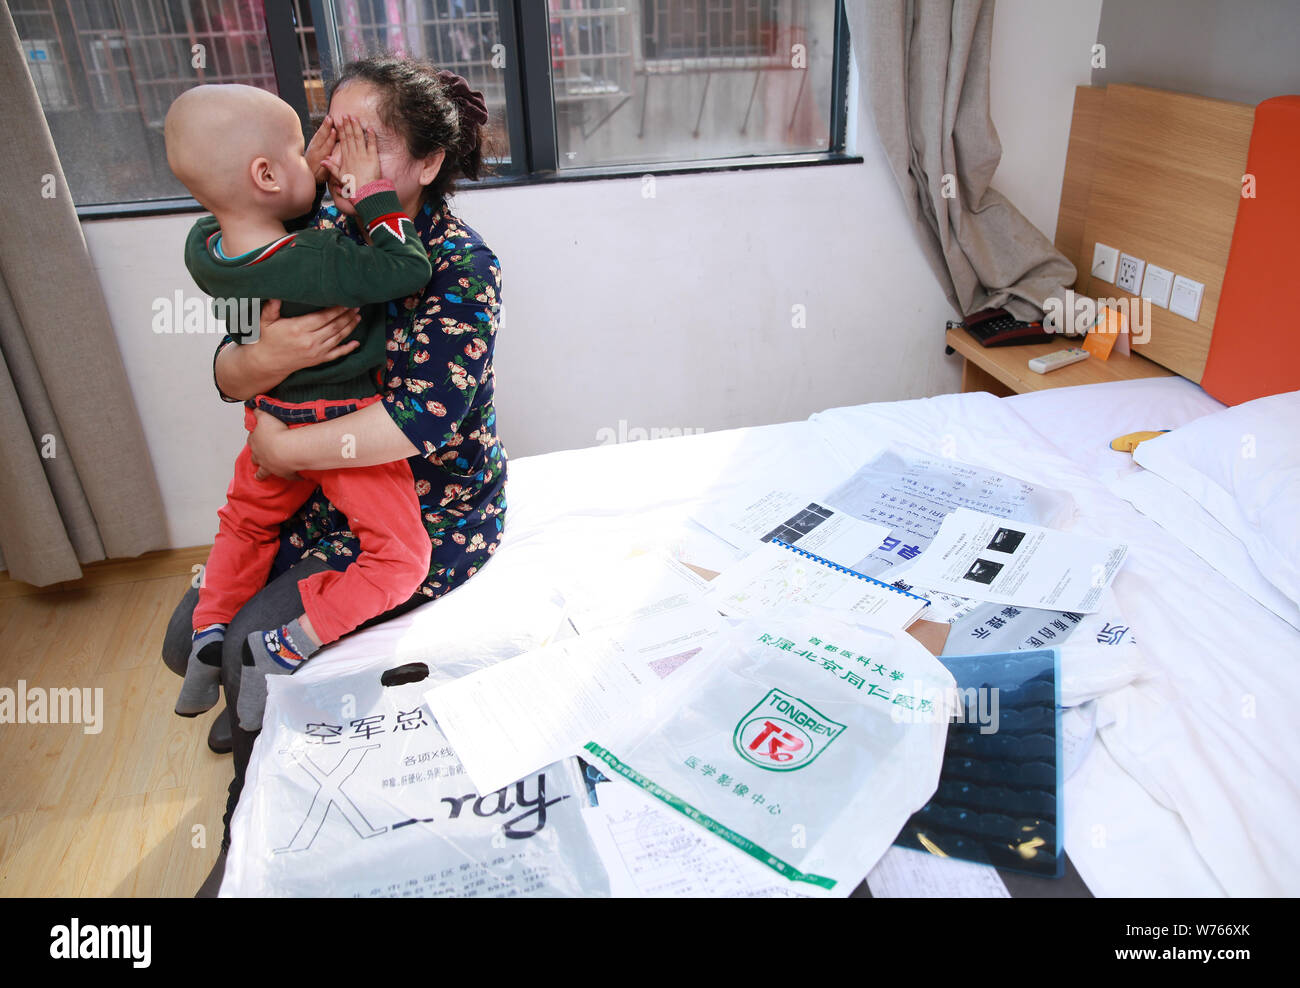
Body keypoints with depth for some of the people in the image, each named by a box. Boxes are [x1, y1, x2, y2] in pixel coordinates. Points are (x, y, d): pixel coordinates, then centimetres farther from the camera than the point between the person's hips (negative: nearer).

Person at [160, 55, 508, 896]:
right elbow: (227, 372, -2)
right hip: (330, 496, 7)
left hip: (429, 516, -7)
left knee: (254, 648, -10)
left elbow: (421, 417, -34)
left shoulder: (461, 268, -21)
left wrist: (284, 447, -23)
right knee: (191, 641, 6)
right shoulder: (322, 233, -1)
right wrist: (263, 359, -27)